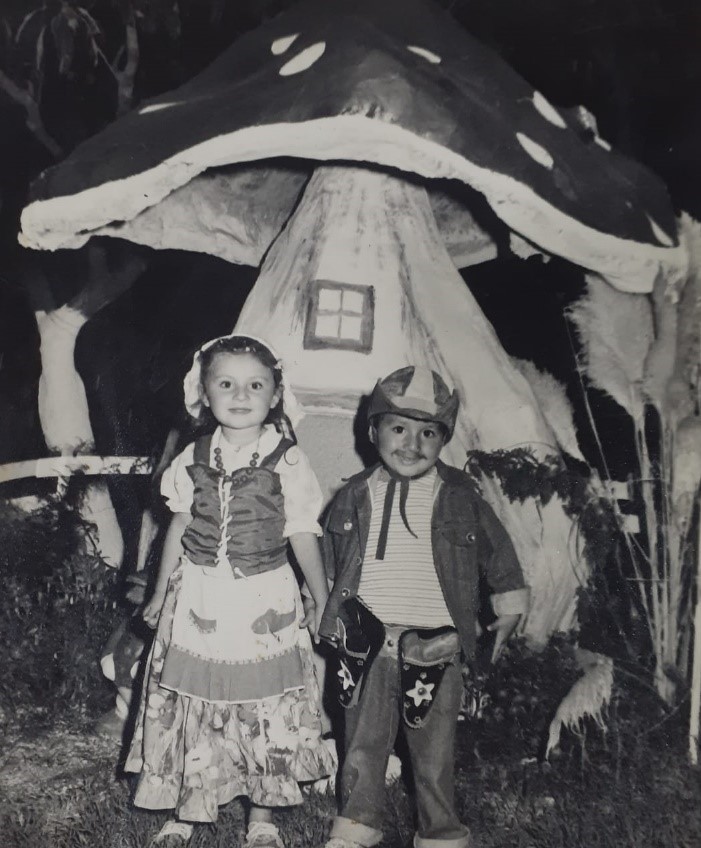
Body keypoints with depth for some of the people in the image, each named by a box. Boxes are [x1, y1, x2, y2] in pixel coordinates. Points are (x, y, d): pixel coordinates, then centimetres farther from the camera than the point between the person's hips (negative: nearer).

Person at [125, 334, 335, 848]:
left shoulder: (287, 462, -8)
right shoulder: (193, 459, 1)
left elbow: (303, 537, -2)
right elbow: (179, 529, 10)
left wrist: (322, 603, 3)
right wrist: (162, 593, 15)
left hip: (265, 605, -2)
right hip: (197, 602, 3)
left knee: (266, 711, 6)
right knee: (188, 707, 10)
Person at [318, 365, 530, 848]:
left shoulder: (460, 499, -3)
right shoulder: (354, 498, 1)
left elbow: (497, 552, 9)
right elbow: (327, 561, 15)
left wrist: (509, 610, 14)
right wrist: (327, 615, 18)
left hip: (436, 649, -1)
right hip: (368, 645, 2)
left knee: (435, 753, 11)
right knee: (362, 746, 14)